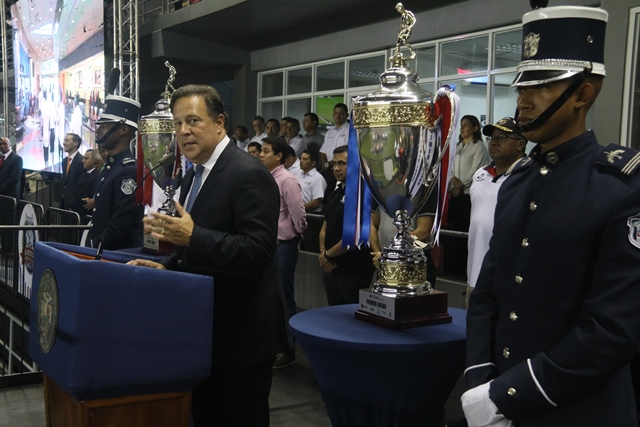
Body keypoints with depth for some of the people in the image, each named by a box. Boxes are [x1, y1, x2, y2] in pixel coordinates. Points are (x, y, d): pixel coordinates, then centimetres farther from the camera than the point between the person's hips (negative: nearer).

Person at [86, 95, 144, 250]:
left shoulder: (129, 171, -19)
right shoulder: (109, 167, 11)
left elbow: (120, 227, -23)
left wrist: (95, 249, -14)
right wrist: (91, 246, 11)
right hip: (102, 250, 9)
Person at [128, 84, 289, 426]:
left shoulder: (248, 175, -17)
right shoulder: (193, 177, 12)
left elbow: (258, 251, -26)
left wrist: (193, 236, -32)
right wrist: (167, 267, 3)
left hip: (241, 333, -9)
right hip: (206, 329, 9)